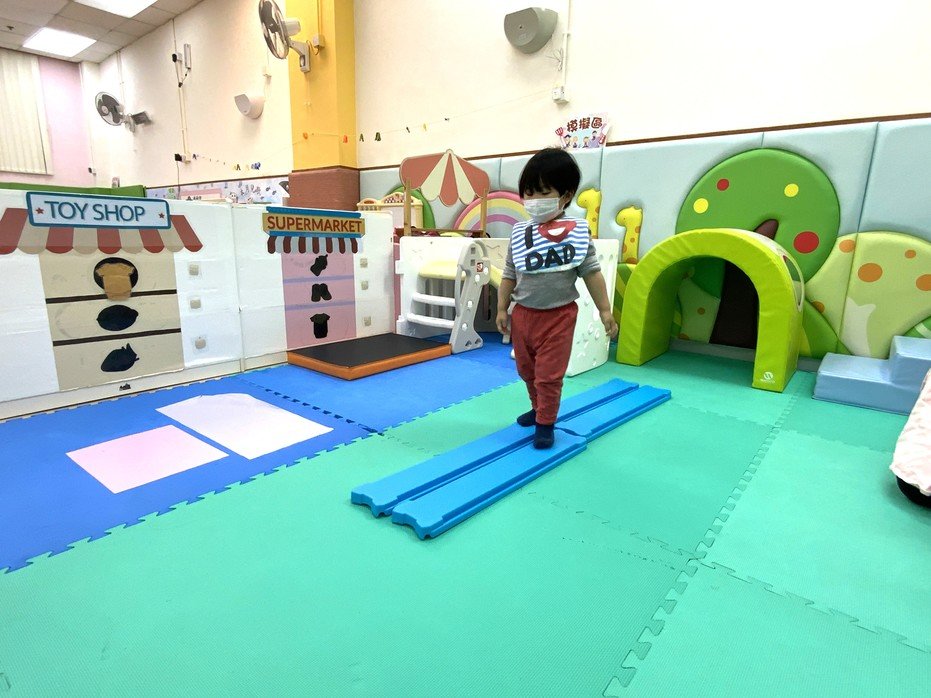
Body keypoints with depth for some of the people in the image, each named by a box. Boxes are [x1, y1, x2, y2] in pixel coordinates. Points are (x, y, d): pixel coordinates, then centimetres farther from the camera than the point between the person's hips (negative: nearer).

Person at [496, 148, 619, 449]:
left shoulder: (577, 231, -8)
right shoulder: (520, 232, -1)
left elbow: (591, 273, -5)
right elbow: (510, 275, 5)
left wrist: (605, 311, -5)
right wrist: (502, 309, 5)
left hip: (558, 315, -4)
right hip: (523, 313, 4)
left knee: (549, 374, 2)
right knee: (527, 370, 19)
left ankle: (545, 423, 21)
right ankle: (539, 408, 43)